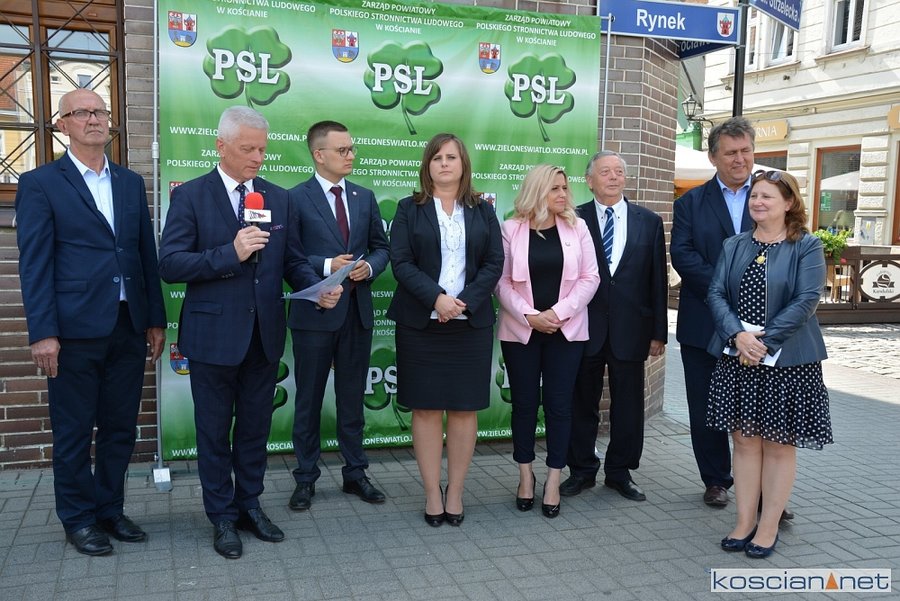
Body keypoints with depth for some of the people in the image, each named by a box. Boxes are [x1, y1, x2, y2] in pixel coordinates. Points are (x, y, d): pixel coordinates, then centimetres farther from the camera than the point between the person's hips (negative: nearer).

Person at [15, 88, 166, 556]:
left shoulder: (131, 182, 13)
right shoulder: (41, 183, -1)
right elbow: (34, 264, -6)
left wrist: (155, 319, 9)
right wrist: (43, 333, -12)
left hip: (129, 326, 4)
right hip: (75, 329, -4)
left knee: (120, 429, 12)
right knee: (74, 432, 7)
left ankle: (110, 510, 28)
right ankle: (78, 519, 23)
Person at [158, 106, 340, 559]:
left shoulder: (279, 198, 7)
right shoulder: (190, 196, -6)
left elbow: (293, 261, 7)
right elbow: (170, 264, -13)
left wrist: (318, 288, -13)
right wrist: (230, 253, -24)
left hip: (264, 334, 4)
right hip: (213, 335, -4)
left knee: (255, 427, 16)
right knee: (215, 431, 10)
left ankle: (249, 505, 32)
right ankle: (222, 517, 26)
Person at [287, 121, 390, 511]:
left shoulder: (365, 198, 10)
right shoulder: (296, 199, -6)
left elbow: (381, 246, 13)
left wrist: (370, 267, -7)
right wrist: (327, 266, -20)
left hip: (357, 311, 4)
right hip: (314, 313, -4)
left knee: (352, 397, 14)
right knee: (308, 399, 8)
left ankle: (355, 473, 27)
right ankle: (306, 478, 21)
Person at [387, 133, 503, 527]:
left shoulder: (482, 211, 10)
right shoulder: (410, 209, 5)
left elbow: (494, 263, 3)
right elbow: (401, 262, -4)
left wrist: (464, 301, -12)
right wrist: (436, 298, -18)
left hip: (471, 322, 2)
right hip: (421, 322, -1)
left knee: (464, 408, 3)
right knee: (426, 408, 2)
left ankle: (455, 492, 14)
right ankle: (432, 492, 11)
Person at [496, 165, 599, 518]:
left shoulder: (577, 227, 3)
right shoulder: (511, 229, 0)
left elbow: (589, 277, -1)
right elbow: (502, 280, -3)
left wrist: (559, 311, -12)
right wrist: (529, 315, -14)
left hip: (565, 330, 1)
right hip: (520, 330, 0)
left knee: (558, 403, 3)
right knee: (524, 403, 6)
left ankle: (553, 481, 12)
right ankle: (526, 475, 21)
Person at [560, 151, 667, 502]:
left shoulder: (649, 222, 6)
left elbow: (657, 280, 5)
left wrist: (658, 332, 2)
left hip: (630, 329, 2)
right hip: (584, 327, -1)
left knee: (628, 405, 10)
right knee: (582, 403, 9)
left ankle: (620, 473, 25)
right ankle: (582, 471, 25)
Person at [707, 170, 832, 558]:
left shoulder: (807, 246, -3)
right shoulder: (734, 246, 9)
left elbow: (807, 300, -13)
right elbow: (716, 293, 1)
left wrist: (764, 340, -18)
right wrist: (738, 335, -15)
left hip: (787, 361, -3)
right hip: (737, 359, 4)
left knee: (779, 445, 5)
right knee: (744, 440, 8)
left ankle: (768, 528, 16)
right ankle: (744, 523, 18)